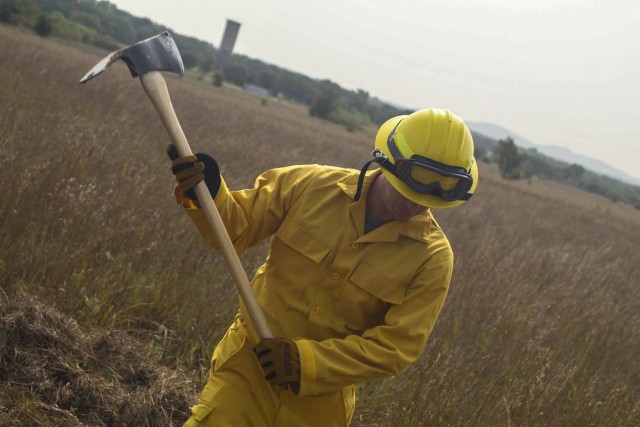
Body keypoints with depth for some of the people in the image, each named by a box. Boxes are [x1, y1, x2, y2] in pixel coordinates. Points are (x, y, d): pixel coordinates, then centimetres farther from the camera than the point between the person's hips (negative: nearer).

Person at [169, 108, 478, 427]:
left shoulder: (433, 257, -12)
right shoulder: (311, 185, -8)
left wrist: (307, 361, -23)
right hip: (249, 365, 0)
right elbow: (235, 229, 0)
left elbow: (395, 347, -14)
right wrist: (206, 195, -21)